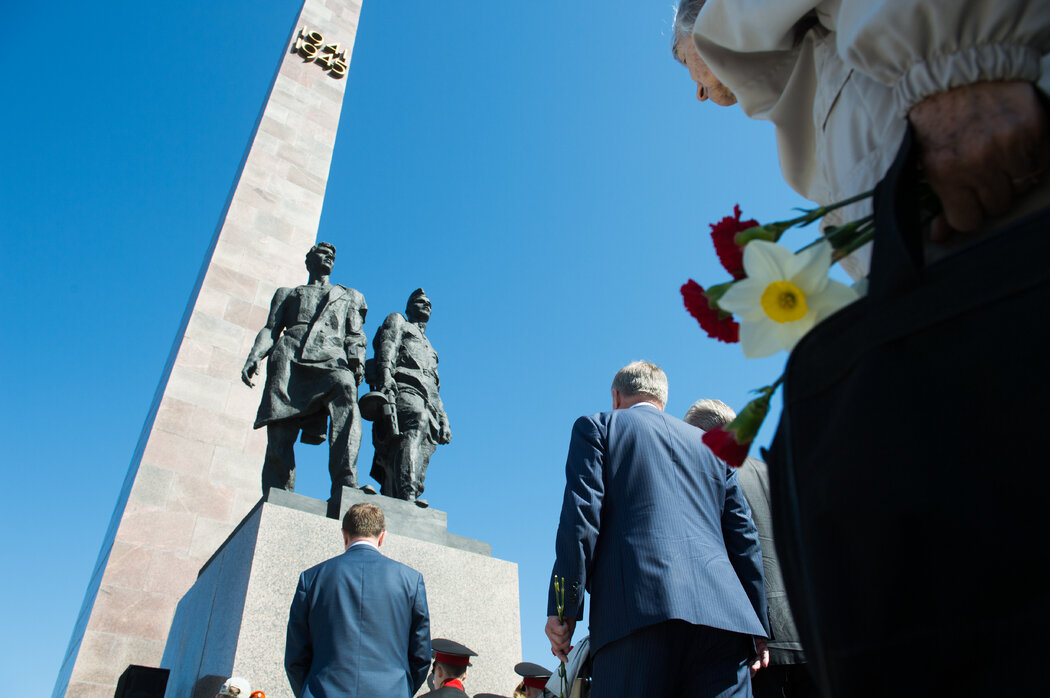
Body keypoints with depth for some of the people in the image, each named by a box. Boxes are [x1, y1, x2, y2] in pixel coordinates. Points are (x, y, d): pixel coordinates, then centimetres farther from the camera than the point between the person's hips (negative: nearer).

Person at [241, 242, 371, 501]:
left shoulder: (348, 296, 35)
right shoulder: (287, 293, 34)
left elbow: (355, 335, 20)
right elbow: (270, 330, 21)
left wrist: (357, 359, -2)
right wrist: (254, 357, 1)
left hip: (331, 358, -1)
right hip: (290, 357, 2)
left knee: (345, 392, -36)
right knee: (280, 433, -16)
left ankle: (345, 487, -48)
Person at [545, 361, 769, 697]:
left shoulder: (596, 427, 14)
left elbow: (581, 515, -1)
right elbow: (744, 536, 20)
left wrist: (564, 608, -3)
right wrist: (757, 625, 21)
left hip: (638, 609, -4)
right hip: (724, 615, 5)